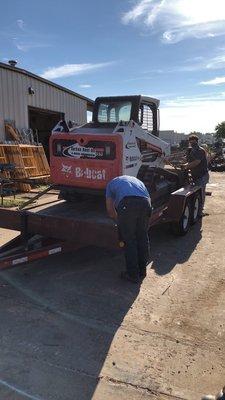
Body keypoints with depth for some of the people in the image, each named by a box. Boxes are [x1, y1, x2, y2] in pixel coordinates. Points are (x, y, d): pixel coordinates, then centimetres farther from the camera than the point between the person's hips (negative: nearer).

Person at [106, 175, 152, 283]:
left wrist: (118, 220, 41)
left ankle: (133, 275, 16)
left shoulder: (111, 183, 31)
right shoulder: (137, 180, 42)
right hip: (145, 202, 4)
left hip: (127, 203, -4)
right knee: (143, 237, 18)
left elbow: (110, 210, 23)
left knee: (129, 241, 8)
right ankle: (142, 271, 31)